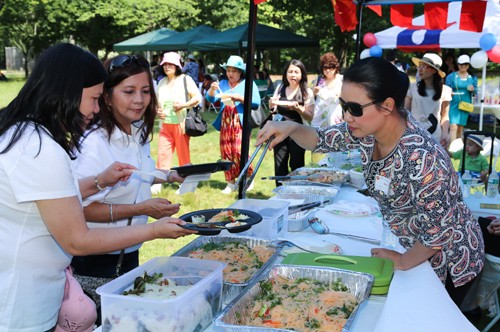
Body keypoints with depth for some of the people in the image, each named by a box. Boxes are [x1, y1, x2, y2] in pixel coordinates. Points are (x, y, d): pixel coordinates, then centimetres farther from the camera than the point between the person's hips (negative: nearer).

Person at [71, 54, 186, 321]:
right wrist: (141, 209, -28)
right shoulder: (95, 143, -24)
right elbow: (80, 208, -25)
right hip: (96, 260, -8)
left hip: (130, 251, 8)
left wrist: (168, 176, 4)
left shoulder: (138, 133, 1)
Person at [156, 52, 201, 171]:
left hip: (181, 123, -4)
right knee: (162, 155, -1)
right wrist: (157, 111, 3)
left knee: (184, 155, 1)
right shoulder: (162, 82, 14)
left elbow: (197, 97, -4)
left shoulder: (185, 79, 0)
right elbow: (157, 102, 24)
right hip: (165, 125, 4)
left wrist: (184, 105, -18)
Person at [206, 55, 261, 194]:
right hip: (225, 123, 5)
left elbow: (256, 102, -7)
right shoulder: (223, 84, 14)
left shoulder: (248, 84, 3)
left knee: (239, 151, -14)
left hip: (241, 123, -5)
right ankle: (231, 183, 14)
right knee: (226, 152, 4)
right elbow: (210, 99, 7)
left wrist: (240, 98, -16)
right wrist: (212, 89, -13)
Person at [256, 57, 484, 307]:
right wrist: (290, 128, -20)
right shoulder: (369, 129, -15)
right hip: (417, 246, 7)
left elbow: (440, 231, -28)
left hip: (450, 261, -7)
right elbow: (322, 140, 0)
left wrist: (403, 261, -12)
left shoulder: (421, 159, -38)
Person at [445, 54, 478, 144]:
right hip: (453, 105, -3)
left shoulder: (473, 78, 10)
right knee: (453, 127, -15)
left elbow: (475, 92, 12)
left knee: (460, 128, 10)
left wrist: (473, 89, -12)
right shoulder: (451, 76, 1)